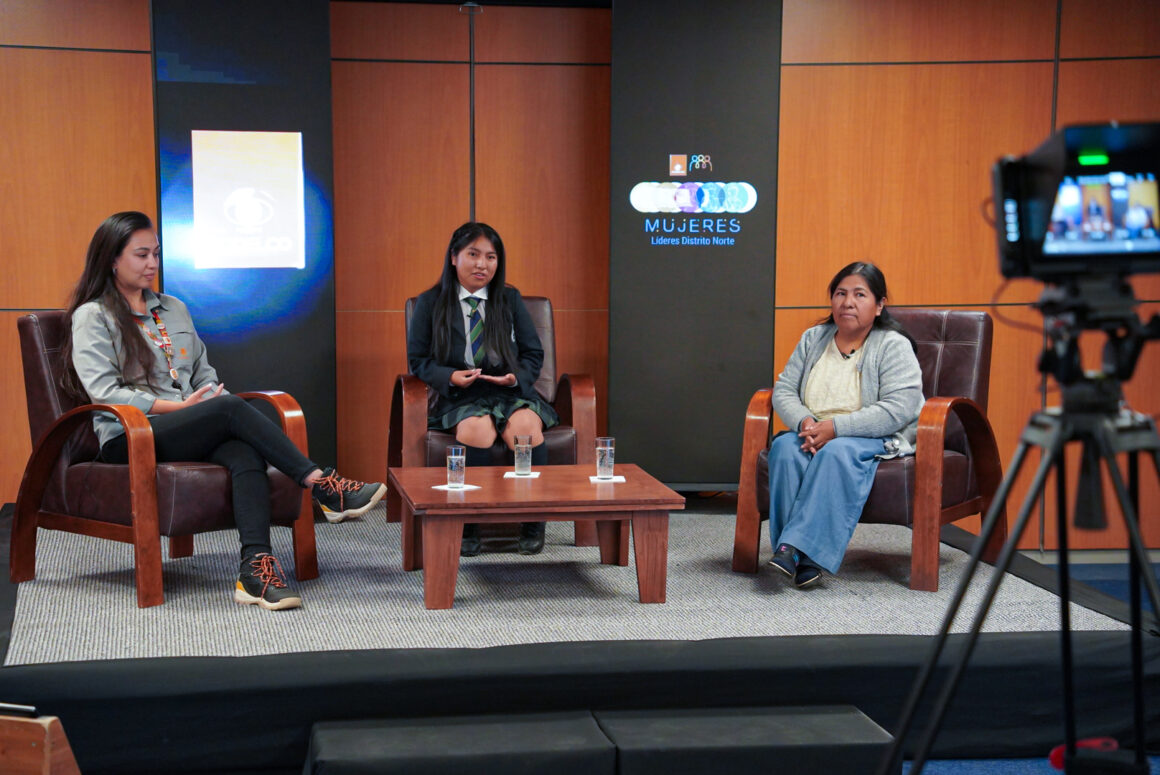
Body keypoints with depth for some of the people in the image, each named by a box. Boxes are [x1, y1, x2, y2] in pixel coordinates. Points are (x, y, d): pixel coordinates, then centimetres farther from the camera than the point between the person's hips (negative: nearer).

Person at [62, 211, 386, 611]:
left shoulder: (174, 309, 25)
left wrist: (216, 398, 1)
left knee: (245, 453, -31)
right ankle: (321, 485, -29)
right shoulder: (92, 317, 5)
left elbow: (204, 373, 24)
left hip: (190, 431, 5)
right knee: (231, 408, -30)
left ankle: (256, 565, -45)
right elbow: (103, 391, -8)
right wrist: (178, 407, -14)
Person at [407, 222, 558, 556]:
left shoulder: (510, 299, 13)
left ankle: (533, 522, -15)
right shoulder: (430, 304, 7)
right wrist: (450, 377, -14)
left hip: (510, 392, 2)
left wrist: (517, 377, -10)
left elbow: (534, 353, 12)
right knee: (476, 431, -37)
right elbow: (418, 360, 5)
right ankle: (468, 525, -21)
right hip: (459, 398, -1)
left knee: (526, 428, -33)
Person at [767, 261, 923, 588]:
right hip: (814, 433, 4)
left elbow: (898, 409, -17)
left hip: (878, 439, -4)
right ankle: (804, 559, -35)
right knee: (784, 447, -28)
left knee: (838, 453, -36)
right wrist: (804, 423, -16)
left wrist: (836, 427, -24)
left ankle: (798, 546, -40)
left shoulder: (894, 346, -5)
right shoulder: (813, 340, 12)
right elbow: (784, 390, 7)